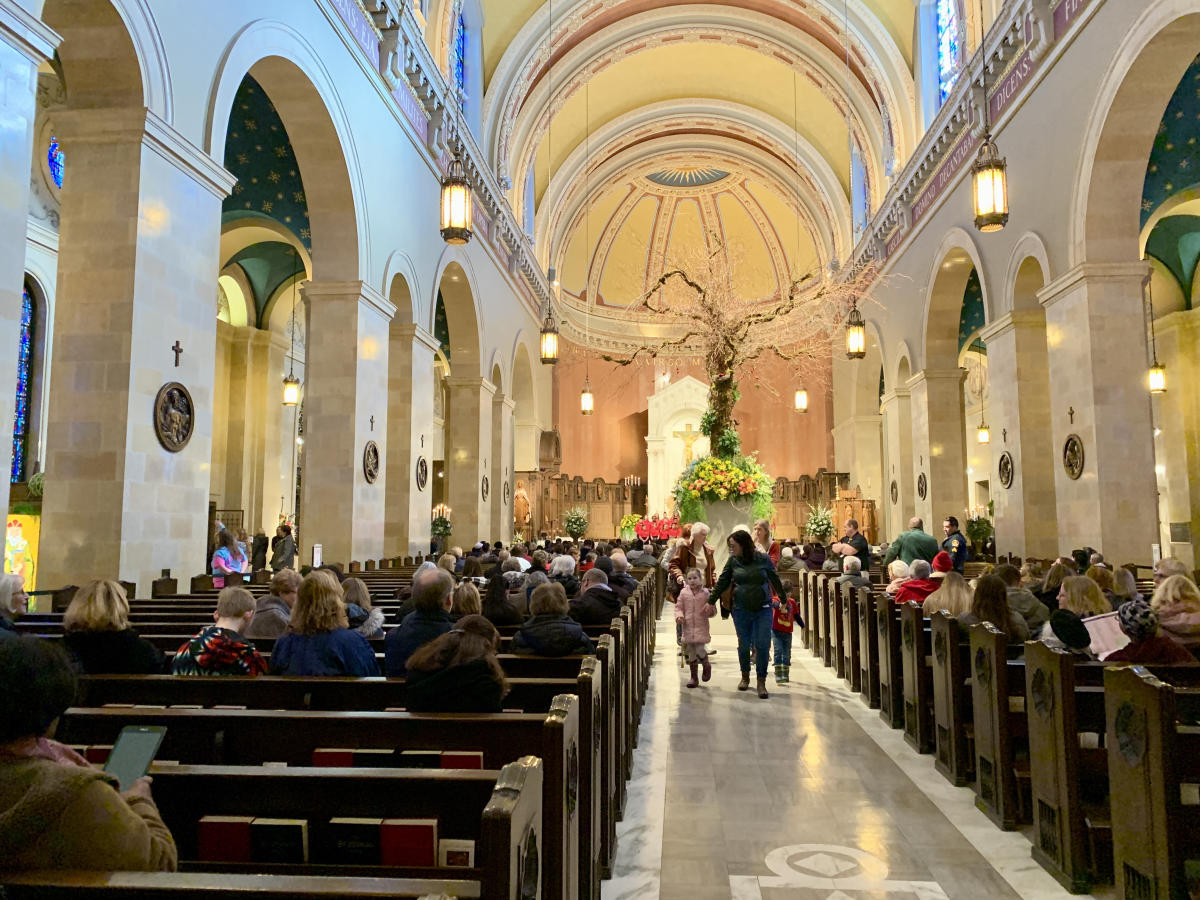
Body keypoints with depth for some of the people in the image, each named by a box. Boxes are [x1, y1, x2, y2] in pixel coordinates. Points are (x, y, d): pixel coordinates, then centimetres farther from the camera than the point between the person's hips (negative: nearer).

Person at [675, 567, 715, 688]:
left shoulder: (706, 593, -2)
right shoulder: (684, 593, 2)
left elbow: (713, 611, 4)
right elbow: (678, 607, 8)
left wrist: (710, 609, -18)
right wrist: (679, 616, -12)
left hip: (701, 628, -2)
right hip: (688, 627, 3)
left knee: (700, 651, -14)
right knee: (691, 654, 9)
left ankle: (706, 665, 20)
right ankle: (694, 678, 23)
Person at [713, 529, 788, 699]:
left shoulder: (763, 559, -4)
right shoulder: (732, 561, 0)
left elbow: (775, 580, 7)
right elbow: (722, 582, 7)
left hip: (763, 609, -1)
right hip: (741, 610, 1)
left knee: (762, 645, -5)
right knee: (744, 645, 7)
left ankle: (761, 682, 8)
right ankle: (745, 677, 28)